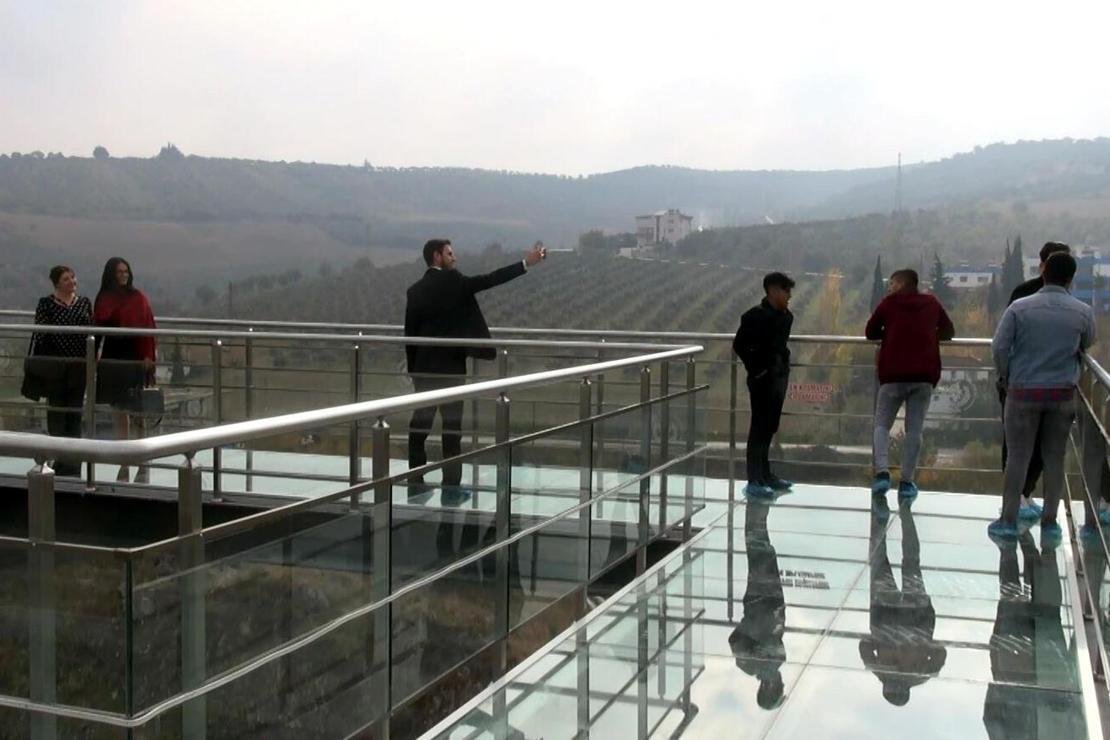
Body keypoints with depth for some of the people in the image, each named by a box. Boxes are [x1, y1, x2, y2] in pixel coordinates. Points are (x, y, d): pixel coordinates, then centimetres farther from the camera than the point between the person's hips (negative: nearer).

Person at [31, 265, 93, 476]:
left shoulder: (85, 303, 9)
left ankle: (73, 464, 14)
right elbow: (40, 333, -4)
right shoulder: (46, 303, -1)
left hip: (79, 365, 3)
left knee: (75, 412, 7)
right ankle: (59, 460, 9)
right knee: (56, 411, 3)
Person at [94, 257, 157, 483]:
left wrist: (148, 356, -15)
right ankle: (124, 465, 14)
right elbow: (97, 328, 10)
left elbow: (148, 326, -7)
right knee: (119, 410, 8)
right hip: (111, 356, 4)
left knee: (137, 409, -3)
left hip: (134, 357, -4)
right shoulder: (103, 299, 8)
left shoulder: (137, 298, -2)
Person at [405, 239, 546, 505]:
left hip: (423, 367, 6)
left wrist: (413, 368, 15)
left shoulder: (415, 289, 7)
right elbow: (489, 280, -14)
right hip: (449, 367, -6)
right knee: (452, 425, 0)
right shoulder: (452, 281, -9)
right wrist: (526, 263, -11)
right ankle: (451, 488, 2)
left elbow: (410, 332, 8)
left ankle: (415, 484, 12)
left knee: (420, 424, 8)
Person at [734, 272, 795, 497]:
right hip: (763, 379, -8)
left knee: (770, 427, 15)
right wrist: (755, 369, -13)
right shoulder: (755, 316, -15)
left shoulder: (786, 316, 7)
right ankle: (754, 481, 0)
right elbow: (739, 345, -15)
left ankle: (765, 475, 26)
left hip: (780, 376, 8)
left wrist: (784, 365, 10)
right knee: (760, 428, -4)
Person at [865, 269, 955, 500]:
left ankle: (882, 473, -11)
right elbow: (949, 332, 22)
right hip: (924, 376, 2)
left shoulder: (889, 303, 6)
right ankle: (907, 482, 2)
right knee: (914, 429, 5)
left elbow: (870, 333, 12)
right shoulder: (932, 303, 13)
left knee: (882, 425, 7)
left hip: (893, 375, -2)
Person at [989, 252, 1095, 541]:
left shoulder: (1020, 307, -9)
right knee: (1055, 457, 10)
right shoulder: (1083, 311, -4)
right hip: (1062, 392, 1)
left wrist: (1005, 376, 7)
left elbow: (999, 346, -9)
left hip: (1023, 390, -1)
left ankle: (1008, 520, 6)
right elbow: (1086, 345, 13)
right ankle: (1049, 522, 14)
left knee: (1018, 455, 5)